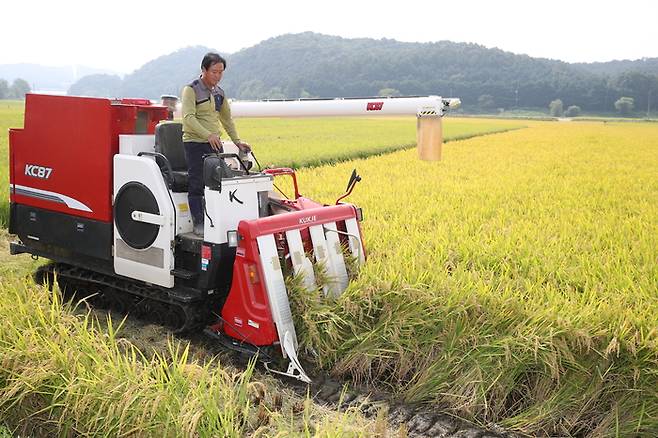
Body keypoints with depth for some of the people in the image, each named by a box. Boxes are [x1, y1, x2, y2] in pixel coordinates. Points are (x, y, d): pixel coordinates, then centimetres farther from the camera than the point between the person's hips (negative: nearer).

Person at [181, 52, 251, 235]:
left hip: (215, 143, 6)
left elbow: (227, 118, 22)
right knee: (197, 185, -3)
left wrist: (237, 141, 13)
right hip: (195, 143, -6)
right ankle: (199, 224, 4)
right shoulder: (191, 90, -7)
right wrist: (208, 134, -30)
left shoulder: (219, 92, 14)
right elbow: (189, 117, -20)